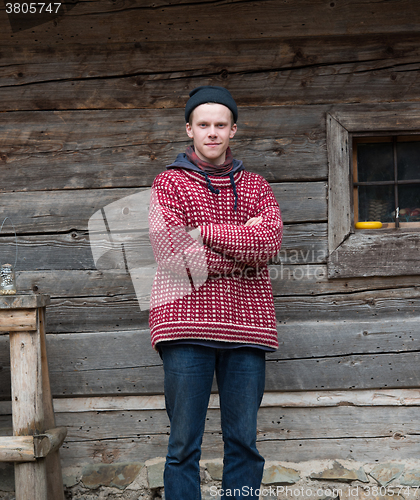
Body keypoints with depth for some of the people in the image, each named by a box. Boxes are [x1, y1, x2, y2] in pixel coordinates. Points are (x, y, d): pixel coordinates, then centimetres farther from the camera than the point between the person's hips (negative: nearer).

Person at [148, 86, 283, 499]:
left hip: (246, 324, 3)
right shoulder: (169, 183, 8)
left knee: (244, 442, 5)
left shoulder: (255, 187, 17)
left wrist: (203, 230, -9)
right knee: (184, 445, -1)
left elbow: (271, 240, -5)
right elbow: (174, 253, -8)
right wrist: (245, 244, -4)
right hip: (187, 324, -3)